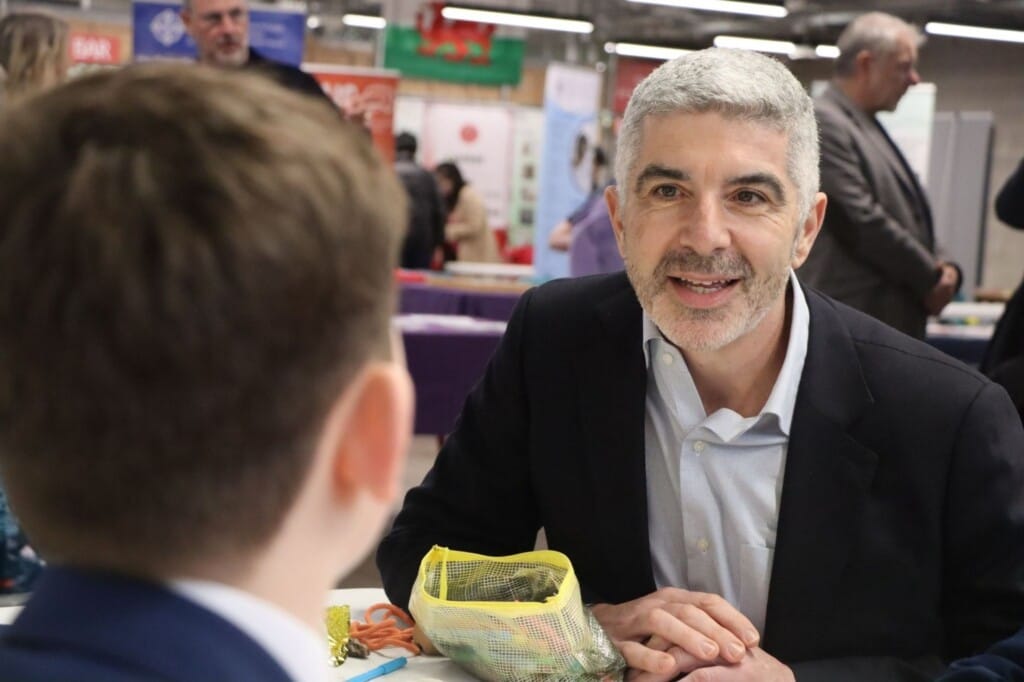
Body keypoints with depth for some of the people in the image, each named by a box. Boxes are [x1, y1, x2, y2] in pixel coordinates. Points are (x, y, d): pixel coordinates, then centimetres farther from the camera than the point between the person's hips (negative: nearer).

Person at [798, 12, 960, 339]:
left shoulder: (867, 127, 18)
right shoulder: (821, 124, -13)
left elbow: (908, 216, 20)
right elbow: (858, 222, -19)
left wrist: (941, 270, 2)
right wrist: (930, 276, -10)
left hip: (888, 318, 10)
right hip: (846, 322, -10)